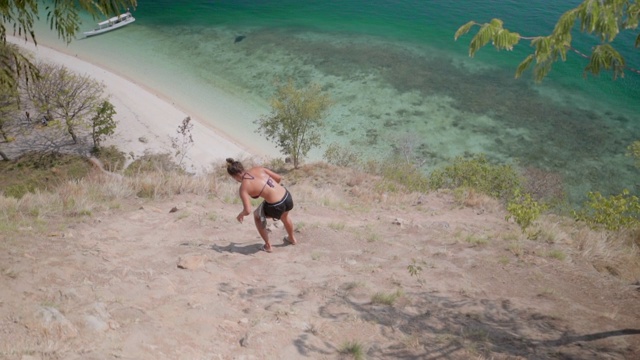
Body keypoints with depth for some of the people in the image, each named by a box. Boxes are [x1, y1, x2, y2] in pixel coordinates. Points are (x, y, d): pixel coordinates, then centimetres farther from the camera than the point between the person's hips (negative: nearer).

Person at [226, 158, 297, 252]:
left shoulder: (244, 187, -10)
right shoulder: (258, 169, 3)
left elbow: (248, 211, -15)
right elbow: (279, 178, 10)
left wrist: (240, 215, 8)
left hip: (276, 207, -5)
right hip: (287, 196, 6)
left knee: (257, 216, 28)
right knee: (284, 216, 40)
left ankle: (268, 246, 37)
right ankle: (292, 238, 66)